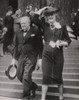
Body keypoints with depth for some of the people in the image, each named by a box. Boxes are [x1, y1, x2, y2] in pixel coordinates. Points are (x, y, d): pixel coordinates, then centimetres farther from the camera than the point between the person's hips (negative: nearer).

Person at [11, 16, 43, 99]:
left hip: (31, 58, -6)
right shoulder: (18, 33, 9)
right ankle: (33, 86, 34)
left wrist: (40, 58, -8)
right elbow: (16, 46, 15)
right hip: (21, 57, 6)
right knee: (19, 75, 10)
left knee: (26, 77, -10)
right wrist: (14, 58, 13)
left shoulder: (35, 31, -6)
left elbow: (40, 45, -5)